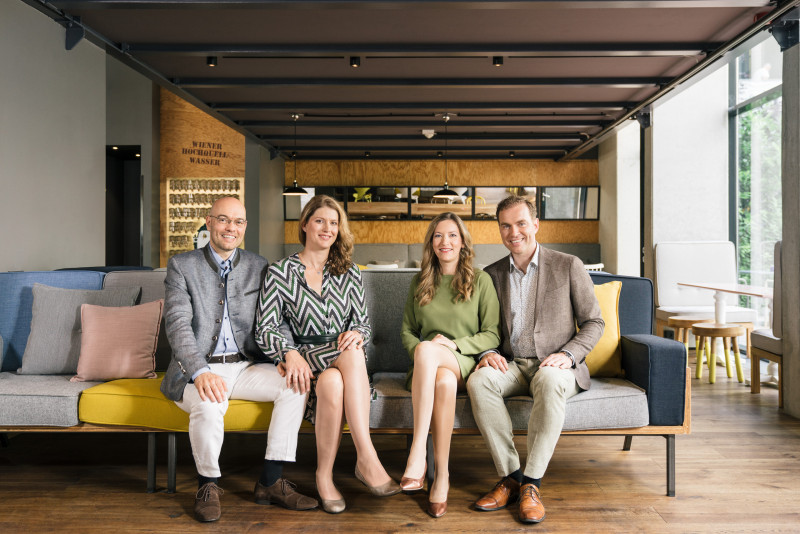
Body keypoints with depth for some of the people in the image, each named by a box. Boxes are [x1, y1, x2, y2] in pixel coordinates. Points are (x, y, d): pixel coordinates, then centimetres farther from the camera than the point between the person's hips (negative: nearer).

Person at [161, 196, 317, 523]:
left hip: (245, 365, 4)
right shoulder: (181, 266, 1)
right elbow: (177, 325, -11)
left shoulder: (258, 267, 10)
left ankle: (271, 482, -10)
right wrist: (201, 372, -27)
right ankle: (208, 486, -6)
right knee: (208, 404, -35)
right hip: (197, 369, -3)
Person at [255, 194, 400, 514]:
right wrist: (291, 353, -21)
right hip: (304, 361, -2)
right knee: (352, 356, -35)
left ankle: (325, 475, -25)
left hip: (341, 365, 3)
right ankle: (368, 460, -33)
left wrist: (356, 334, -12)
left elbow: (363, 323, 13)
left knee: (332, 382, -36)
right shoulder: (279, 273, 6)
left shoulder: (349, 274, 16)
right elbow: (265, 331, -1)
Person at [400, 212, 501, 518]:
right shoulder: (420, 282, 15)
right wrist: (419, 353, -6)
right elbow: (407, 331, 17)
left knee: (427, 350, -38)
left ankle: (417, 454, -35)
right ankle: (442, 476, -32)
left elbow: (493, 335, 1)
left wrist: (454, 344, -14)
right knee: (444, 382, -37)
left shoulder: (480, 280, 5)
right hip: (427, 366, 2)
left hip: (465, 363, -2)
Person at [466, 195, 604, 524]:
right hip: (510, 365, 3)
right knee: (478, 380, -30)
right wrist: (487, 353, -8)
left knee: (550, 381, -38)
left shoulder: (568, 266, 3)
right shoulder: (492, 274, 12)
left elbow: (594, 322, 4)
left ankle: (532, 484, -27)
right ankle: (510, 477, -20)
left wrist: (568, 354, -13)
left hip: (554, 366, -2)